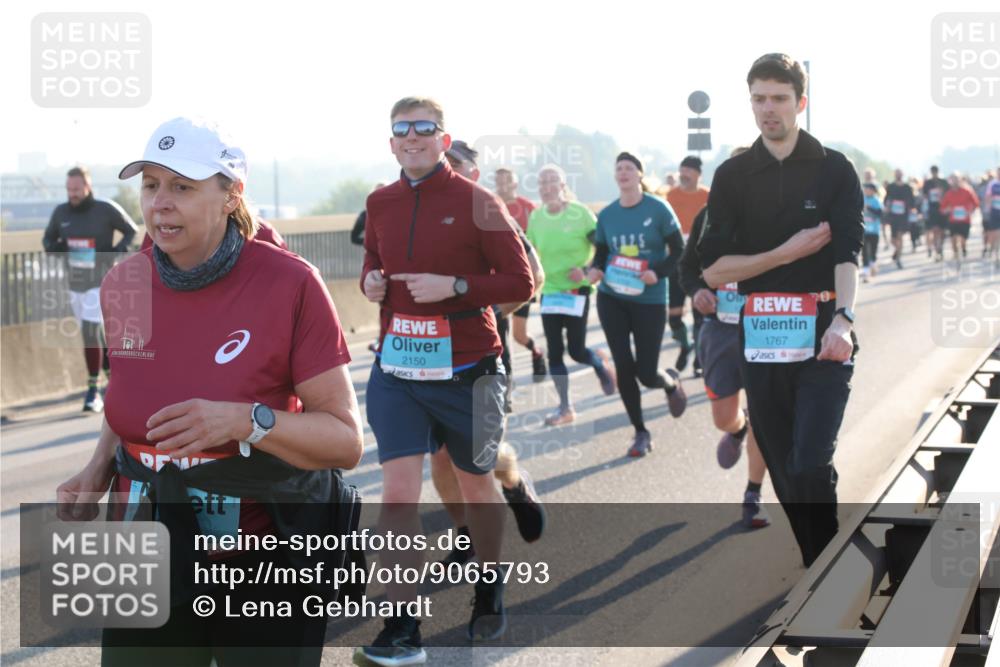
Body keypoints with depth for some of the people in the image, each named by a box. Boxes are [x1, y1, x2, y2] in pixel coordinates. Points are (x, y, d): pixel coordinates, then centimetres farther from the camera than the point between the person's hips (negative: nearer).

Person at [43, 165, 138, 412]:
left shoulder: (106, 209, -12)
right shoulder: (61, 212, 0)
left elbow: (131, 230, 1)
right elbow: (48, 238, 12)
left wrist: (119, 248, -17)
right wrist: (53, 247, -12)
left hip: (100, 283, -5)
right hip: (75, 283, 5)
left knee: (91, 332, -15)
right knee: (96, 335, 15)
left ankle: (93, 392, -9)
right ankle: (115, 379, 34)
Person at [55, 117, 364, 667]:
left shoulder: (289, 284, -14)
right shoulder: (122, 285, 0)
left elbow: (346, 441, -14)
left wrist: (247, 421, -29)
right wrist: (100, 467, 2)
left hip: (266, 567, -4)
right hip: (148, 561, 4)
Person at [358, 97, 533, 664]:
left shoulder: (477, 202, -8)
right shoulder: (381, 204, 5)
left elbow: (521, 282, -8)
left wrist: (455, 286, -20)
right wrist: (372, 284, -3)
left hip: (466, 367, -2)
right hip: (397, 368, 3)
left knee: (476, 484, 15)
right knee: (398, 491, -10)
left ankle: (491, 591, 39)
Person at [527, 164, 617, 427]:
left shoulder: (580, 213, -13)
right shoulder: (536, 217, 1)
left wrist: (587, 271, -18)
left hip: (577, 290, -4)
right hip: (549, 291, 4)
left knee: (576, 350, -6)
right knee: (554, 352, 1)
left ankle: (600, 362, 30)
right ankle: (565, 408, 10)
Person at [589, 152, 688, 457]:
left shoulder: (658, 209, -7)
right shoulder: (606, 214, 2)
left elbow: (678, 249, -4)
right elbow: (601, 251, 11)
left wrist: (658, 274, -19)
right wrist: (594, 270, -11)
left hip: (649, 300, -3)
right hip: (611, 298, 3)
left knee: (646, 373, -3)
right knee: (624, 367, -2)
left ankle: (672, 383, 35)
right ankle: (640, 432, 15)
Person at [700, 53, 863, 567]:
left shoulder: (834, 169, 1)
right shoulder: (733, 176, 7)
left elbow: (847, 252, -12)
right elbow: (713, 270, 2)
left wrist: (842, 319, -30)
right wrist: (788, 253, -8)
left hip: (823, 340, -3)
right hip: (762, 343, 3)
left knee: (811, 465, -15)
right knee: (784, 471, 8)